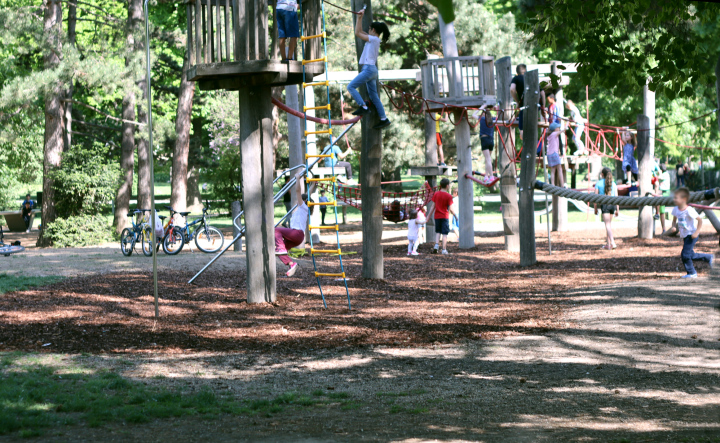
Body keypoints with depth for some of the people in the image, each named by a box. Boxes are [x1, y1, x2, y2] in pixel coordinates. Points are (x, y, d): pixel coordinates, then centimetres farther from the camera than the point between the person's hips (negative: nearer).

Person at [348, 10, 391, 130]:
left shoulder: (374, 39, -9)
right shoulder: (373, 39, 17)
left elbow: (357, 33, -9)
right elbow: (359, 32, 25)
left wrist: (360, 18, -3)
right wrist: (359, 18, 22)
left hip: (369, 69, -10)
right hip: (372, 70, 10)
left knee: (351, 86, -10)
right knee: (374, 96, 9)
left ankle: (363, 107, -15)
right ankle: (384, 119, 8)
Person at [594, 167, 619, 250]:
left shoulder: (598, 183, 1)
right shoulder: (613, 183, 9)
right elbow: (616, 196, 8)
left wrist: (595, 209, 8)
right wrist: (617, 209, 13)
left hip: (604, 204, -4)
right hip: (612, 204, 4)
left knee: (607, 224, -9)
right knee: (609, 223, 17)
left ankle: (612, 243, -24)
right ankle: (608, 243, 20)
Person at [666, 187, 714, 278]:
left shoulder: (689, 210, -23)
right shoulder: (676, 209, 0)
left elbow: (700, 220, -20)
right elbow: (674, 220, 18)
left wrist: (696, 232, -26)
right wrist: (674, 227, -4)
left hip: (691, 235, -8)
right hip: (684, 236, 8)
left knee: (685, 255, -12)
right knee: (691, 255, 14)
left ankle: (691, 273, 4)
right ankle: (709, 257, 34)